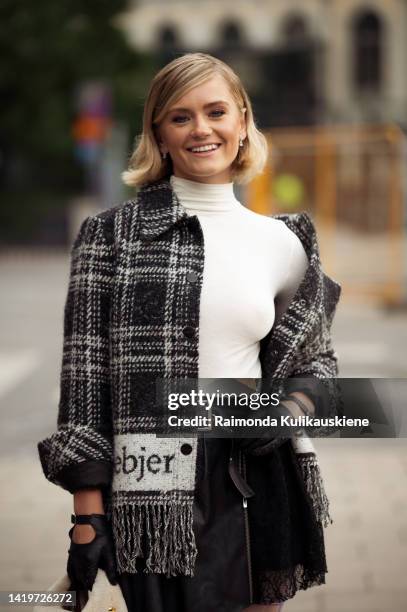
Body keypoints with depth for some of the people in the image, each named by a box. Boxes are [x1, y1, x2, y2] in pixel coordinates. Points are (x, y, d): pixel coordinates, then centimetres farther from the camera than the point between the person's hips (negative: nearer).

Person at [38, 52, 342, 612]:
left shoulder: (284, 243, 8)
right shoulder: (110, 234, 0)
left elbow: (317, 361, 18)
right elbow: (84, 372, -3)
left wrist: (291, 410, -6)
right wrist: (88, 517, -8)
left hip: (258, 485, 3)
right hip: (156, 496, -3)